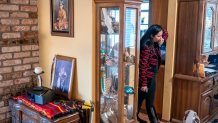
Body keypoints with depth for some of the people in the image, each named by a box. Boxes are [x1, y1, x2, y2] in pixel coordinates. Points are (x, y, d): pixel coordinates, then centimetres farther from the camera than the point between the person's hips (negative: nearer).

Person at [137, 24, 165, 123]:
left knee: (150, 102, 16)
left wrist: (159, 46, -2)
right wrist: (143, 83, -20)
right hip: (146, 79, -9)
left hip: (152, 77, 9)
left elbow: (157, 59, 11)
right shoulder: (146, 46, -20)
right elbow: (143, 66, -21)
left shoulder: (154, 45, 5)